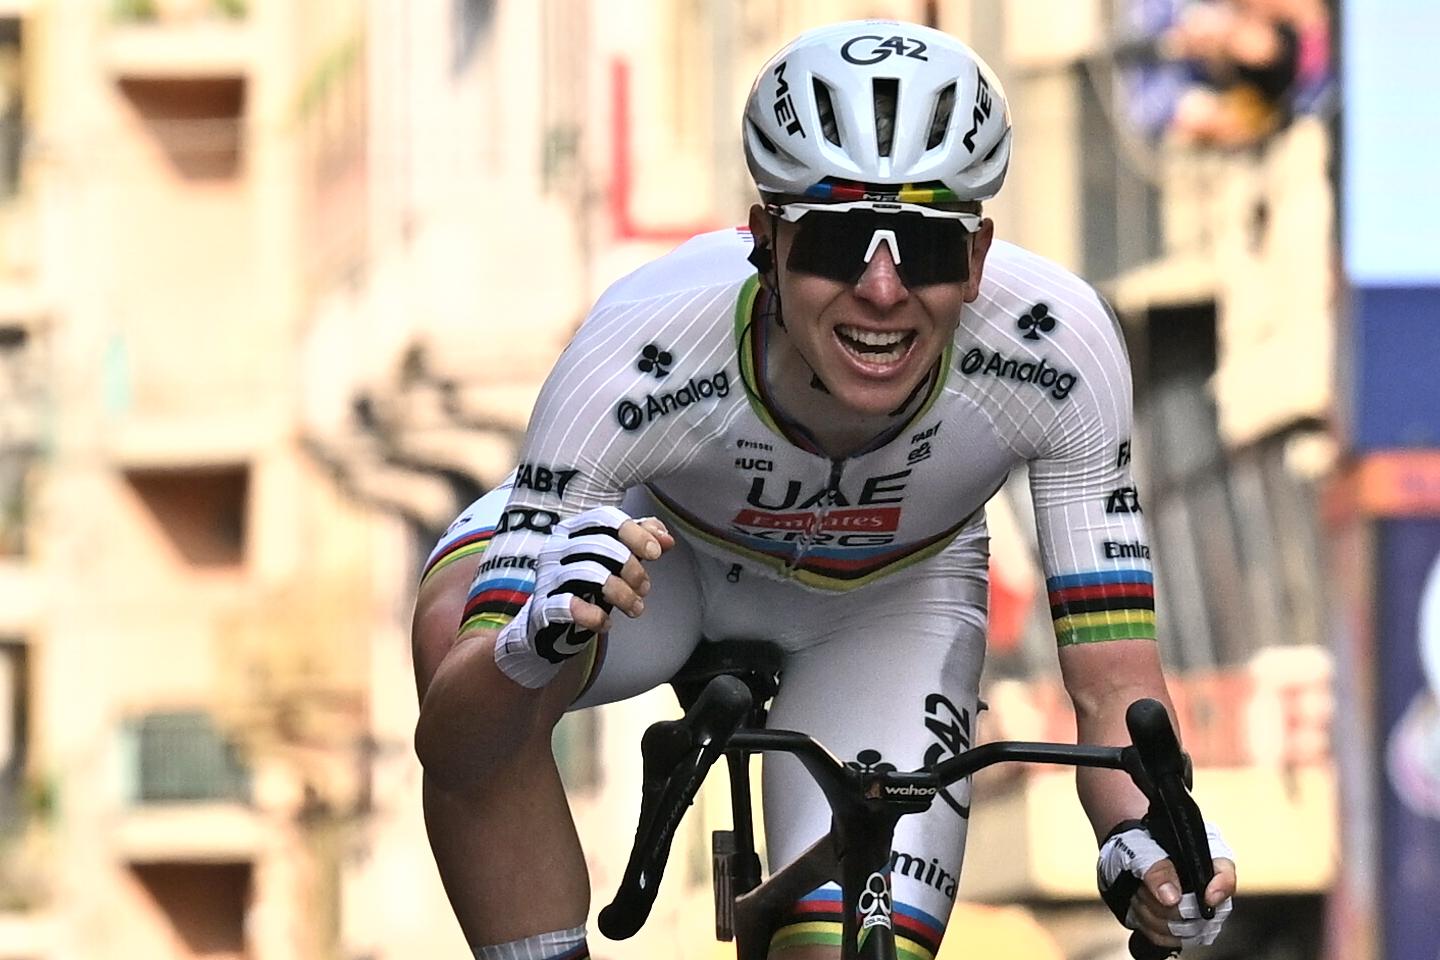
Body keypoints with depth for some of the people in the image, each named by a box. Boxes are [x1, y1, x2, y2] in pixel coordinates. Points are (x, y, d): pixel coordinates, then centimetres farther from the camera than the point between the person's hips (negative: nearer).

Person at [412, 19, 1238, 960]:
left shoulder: (1054, 346, -36)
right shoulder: (642, 353, -40)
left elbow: (1114, 686, -29)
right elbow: (451, 718, -40)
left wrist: (1151, 842, -51)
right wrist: (533, 647, -64)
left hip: (887, 602, 2)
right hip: (653, 544, -2)